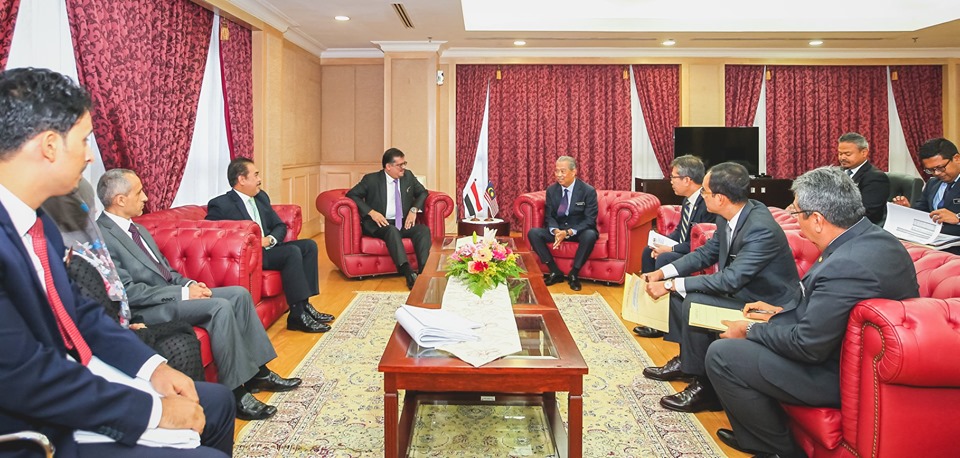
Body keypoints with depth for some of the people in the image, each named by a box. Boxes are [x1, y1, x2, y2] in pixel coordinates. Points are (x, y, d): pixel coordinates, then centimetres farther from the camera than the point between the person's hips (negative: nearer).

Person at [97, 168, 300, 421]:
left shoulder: (137, 229, 15)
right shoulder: (102, 237, -16)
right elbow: (130, 292, -21)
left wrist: (189, 284, 1)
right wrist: (183, 293, -19)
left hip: (169, 292, 10)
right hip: (147, 311, -10)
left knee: (239, 294, -2)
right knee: (220, 307, -27)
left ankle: (256, 371, 1)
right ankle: (235, 393, -20)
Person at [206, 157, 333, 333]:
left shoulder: (261, 197, 13)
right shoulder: (221, 205, -9)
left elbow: (280, 226, 14)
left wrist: (269, 239, -10)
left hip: (268, 247, 8)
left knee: (309, 245, -8)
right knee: (292, 252, -26)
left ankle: (304, 304, -11)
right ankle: (297, 315, -26)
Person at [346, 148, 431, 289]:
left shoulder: (408, 176, 11)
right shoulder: (371, 179, -1)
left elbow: (422, 192, 18)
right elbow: (351, 194, -3)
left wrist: (414, 209, -3)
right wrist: (372, 212, -16)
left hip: (404, 223, 4)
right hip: (381, 224, -4)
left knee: (424, 229, -26)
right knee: (392, 230, -38)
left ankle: (424, 271, -39)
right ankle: (409, 274, -51)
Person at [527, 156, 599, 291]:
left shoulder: (588, 191, -10)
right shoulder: (551, 190, 2)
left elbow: (590, 220, -14)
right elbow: (549, 216, 2)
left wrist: (569, 232, -29)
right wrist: (556, 231, -22)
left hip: (579, 231, -3)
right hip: (558, 230, 4)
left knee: (590, 235, -38)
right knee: (533, 233, -20)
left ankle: (574, 274, -16)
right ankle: (555, 272, -12)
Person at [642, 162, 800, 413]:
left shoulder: (762, 229, -31)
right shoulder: (729, 216, -5)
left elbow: (729, 280, -32)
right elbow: (706, 253, 8)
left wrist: (671, 285, -28)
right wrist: (663, 273, -3)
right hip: (743, 289, 9)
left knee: (694, 304, -25)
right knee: (681, 291, 6)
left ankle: (704, 387, -10)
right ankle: (685, 361, 20)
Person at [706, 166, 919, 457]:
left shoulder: (845, 267, -32)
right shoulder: (879, 239, -1)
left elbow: (808, 346, -25)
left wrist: (751, 331, -10)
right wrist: (781, 314, 10)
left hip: (842, 377, -10)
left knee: (721, 354, -9)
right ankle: (754, 434, 29)